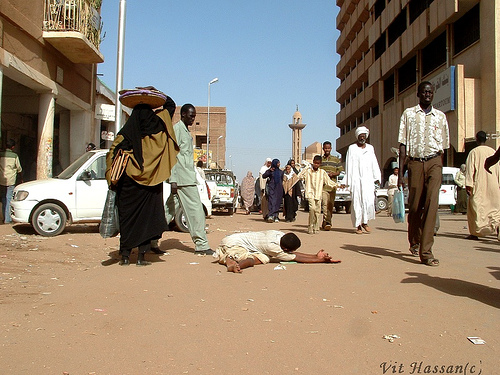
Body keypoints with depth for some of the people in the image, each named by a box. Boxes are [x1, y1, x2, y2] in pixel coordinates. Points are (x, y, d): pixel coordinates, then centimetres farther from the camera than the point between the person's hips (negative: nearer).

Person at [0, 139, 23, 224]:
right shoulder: (14, 156, -4)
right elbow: (19, 169, 2)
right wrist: (21, 179, 17)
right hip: (10, 181, -3)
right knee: (9, 199, 0)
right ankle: (7, 219, 0)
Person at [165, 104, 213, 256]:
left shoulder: (185, 131, 22)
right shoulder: (176, 129, -7)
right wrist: (173, 180, -20)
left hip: (187, 177, 10)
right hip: (183, 178, -10)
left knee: (170, 210, 10)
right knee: (195, 209, -8)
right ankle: (201, 245, -5)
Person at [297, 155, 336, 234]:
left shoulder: (322, 172, 10)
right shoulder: (307, 171, 4)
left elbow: (328, 181, 17)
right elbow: (298, 177, 3)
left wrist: (337, 185, 12)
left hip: (318, 195, 3)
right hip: (310, 193, -3)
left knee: (317, 211, 2)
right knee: (312, 208, -20)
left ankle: (316, 228, 15)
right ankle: (310, 228, -11)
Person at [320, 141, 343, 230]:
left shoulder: (336, 159, 13)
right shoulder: (319, 159, 12)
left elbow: (339, 171, 9)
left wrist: (333, 174, -10)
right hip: (322, 185, -1)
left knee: (331, 204, 4)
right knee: (325, 204, -14)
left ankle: (325, 222, 16)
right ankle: (327, 223, -18)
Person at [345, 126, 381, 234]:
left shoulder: (370, 148, 17)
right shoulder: (352, 148, 7)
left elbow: (374, 164, 17)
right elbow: (349, 165, 3)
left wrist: (376, 177, 7)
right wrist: (348, 181, -3)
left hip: (368, 179, 3)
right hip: (356, 179, -2)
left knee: (369, 200, -9)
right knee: (357, 202, -4)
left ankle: (365, 222, 8)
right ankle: (358, 225, 3)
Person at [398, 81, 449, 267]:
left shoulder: (440, 116, 12)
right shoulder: (408, 113, 7)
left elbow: (443, 146, 16)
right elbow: (403, 144, 3)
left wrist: (439, 170, 12)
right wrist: (400, 172, -4)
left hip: (434, 162, 1)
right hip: (415, 162, 0)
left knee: (431, 204, -13)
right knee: (415, 206, 6)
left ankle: (425, 251, -13)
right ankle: (414, 241, 32)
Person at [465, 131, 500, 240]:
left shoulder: (473, 152, -6)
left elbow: (470, 169, -10)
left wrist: (468, 185, -10)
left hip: (479, 186, -3)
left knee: (476, 208, 3)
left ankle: (475, 233, 5)